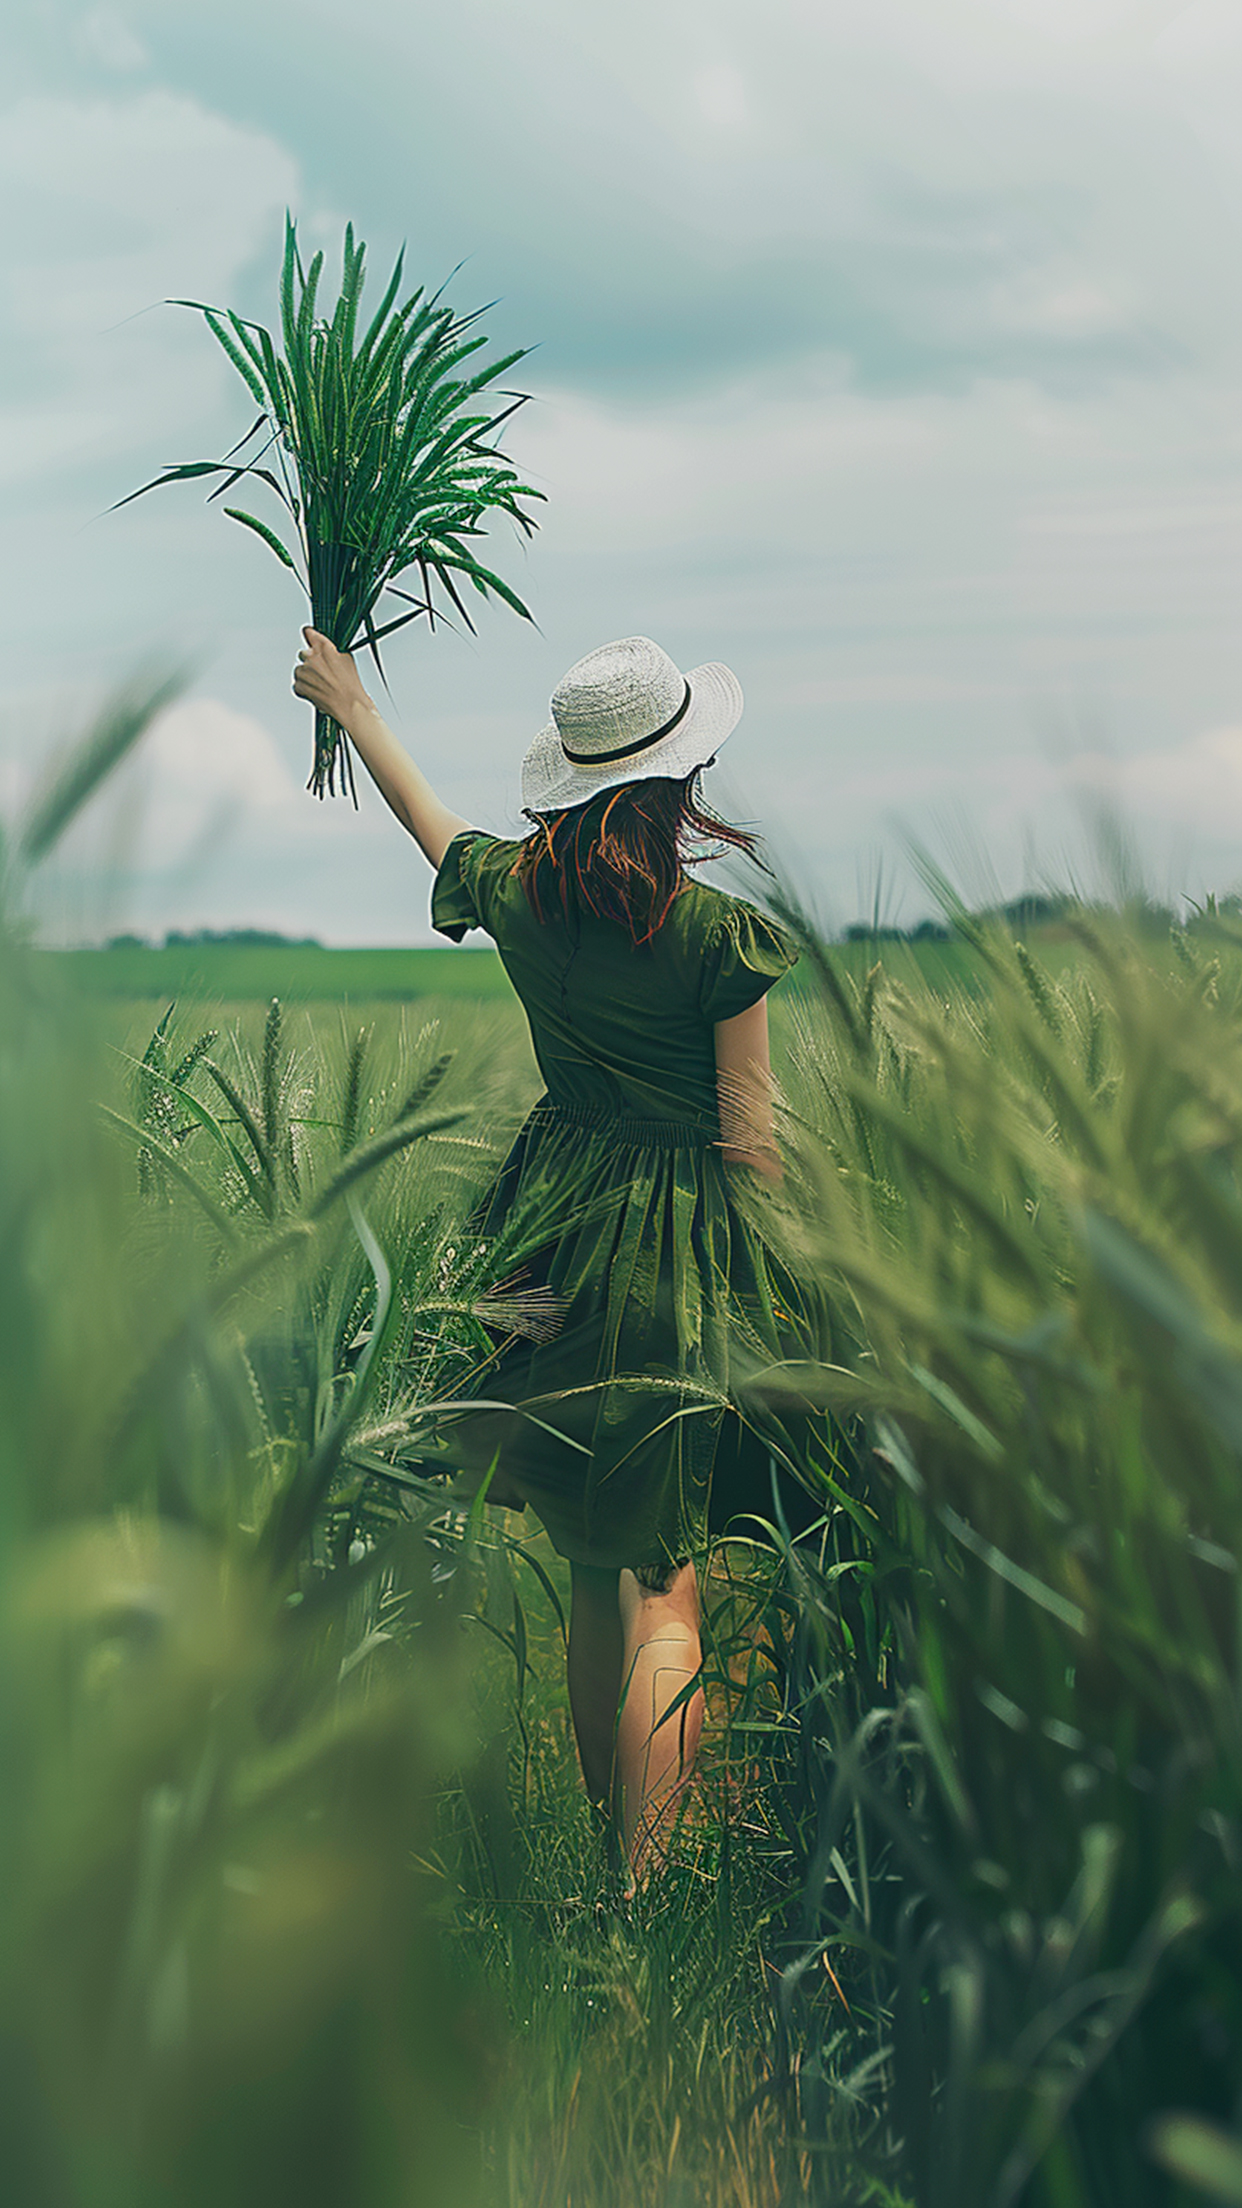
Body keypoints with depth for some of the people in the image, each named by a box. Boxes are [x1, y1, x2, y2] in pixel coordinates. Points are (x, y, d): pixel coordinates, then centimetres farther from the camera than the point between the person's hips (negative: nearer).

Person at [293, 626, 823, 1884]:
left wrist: (351, 706, 41)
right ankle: (643, 1890, -4)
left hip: (556, 1218, 5)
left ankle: (605, 1858, 25)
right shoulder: (718, 930, -13)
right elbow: (749, 1140, -9)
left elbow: (426, 817, 24)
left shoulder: (518, 887, 1)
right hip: (679, 1255, -5)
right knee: (659, 1584, -2)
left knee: (592, 1566, 16)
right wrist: (777, 1295, 4)